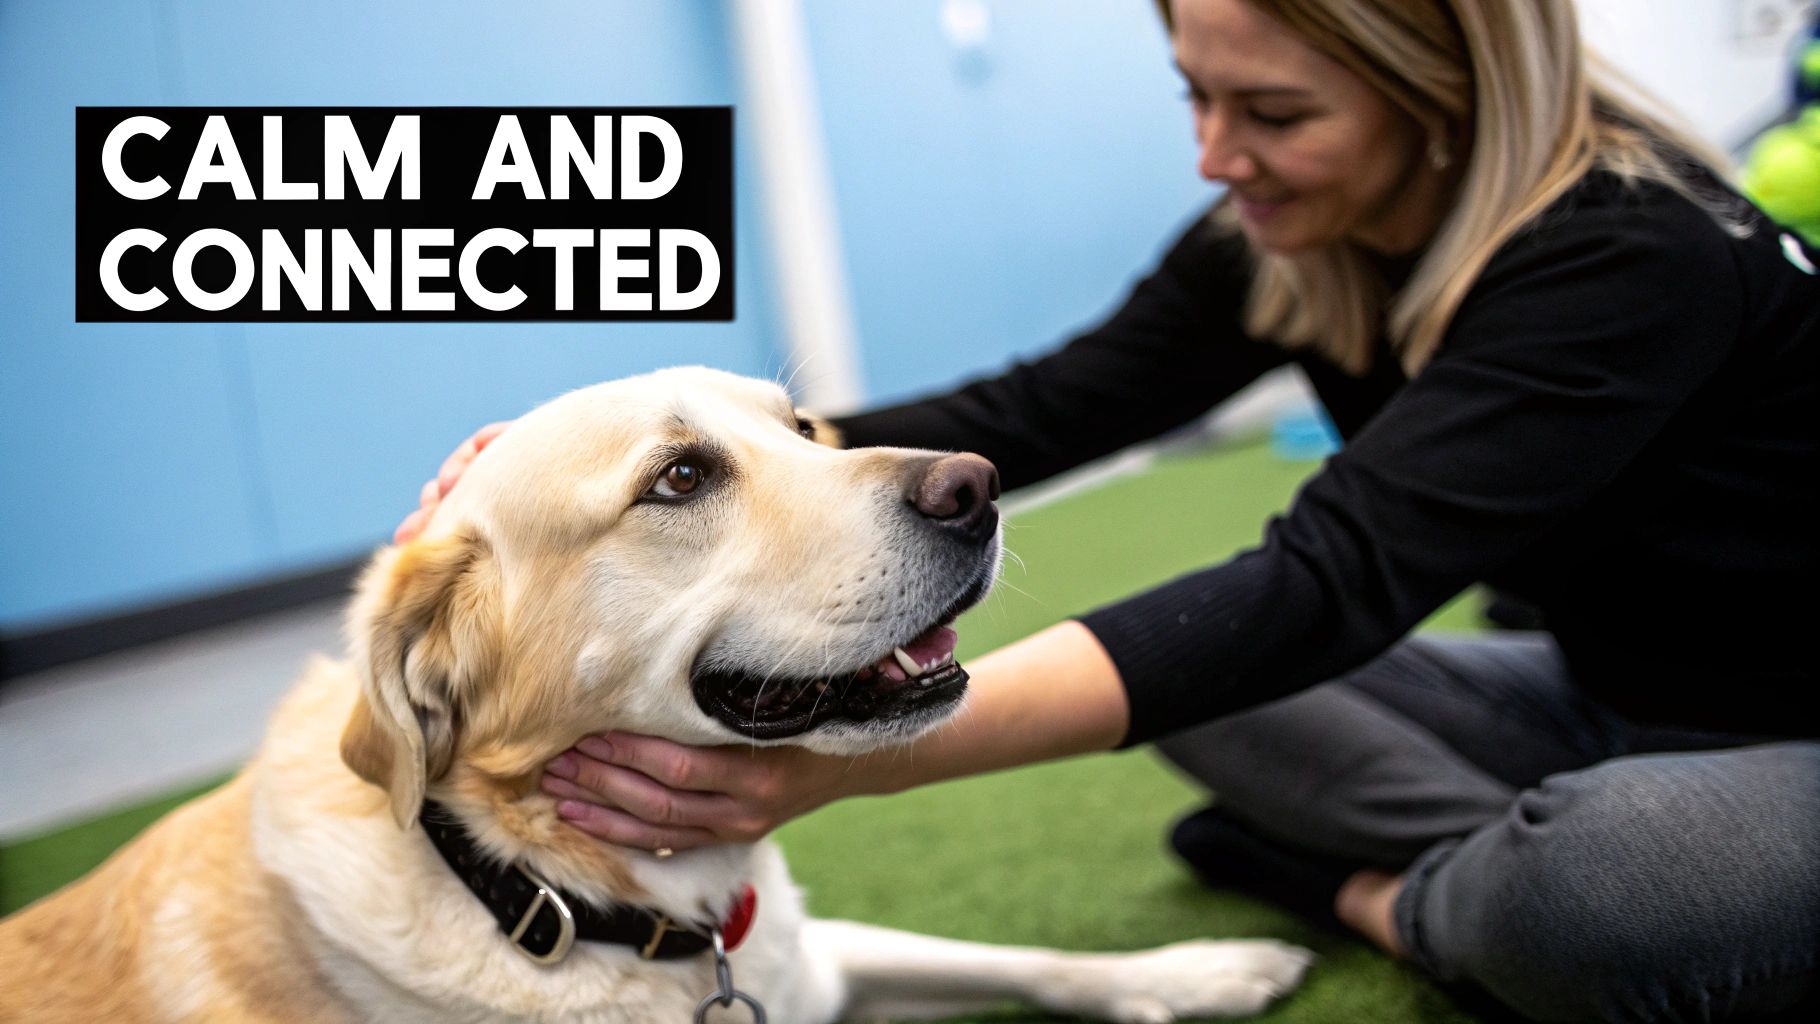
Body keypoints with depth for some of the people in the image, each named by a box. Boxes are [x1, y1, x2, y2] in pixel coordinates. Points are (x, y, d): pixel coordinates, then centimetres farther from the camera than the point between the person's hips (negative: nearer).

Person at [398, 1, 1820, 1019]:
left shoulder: (1637, 254, -31)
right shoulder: (1281, 240, -8)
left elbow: (1333, 581, -42)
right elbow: (1034, 414, -14)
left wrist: (865, 751, -51)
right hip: (1601, 705, 6)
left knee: (1577, 905, -38)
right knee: (1165, 651, -6)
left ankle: (1405, 894, -6)